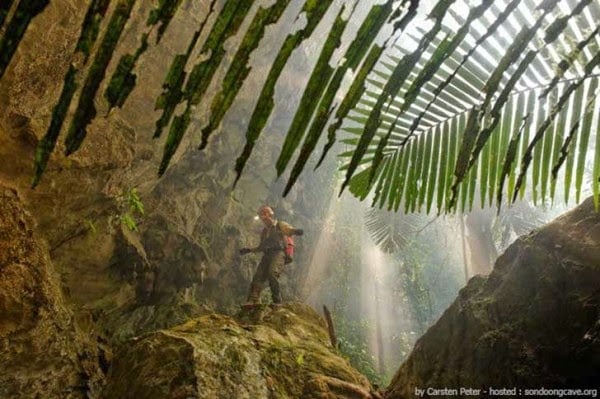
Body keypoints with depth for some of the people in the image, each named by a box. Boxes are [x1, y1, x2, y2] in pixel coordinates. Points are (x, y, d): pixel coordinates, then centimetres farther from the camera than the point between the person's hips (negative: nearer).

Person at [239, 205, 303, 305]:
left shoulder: (280, 226, 9)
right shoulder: (264, 231, 28)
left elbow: (290, 230, -10)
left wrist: (296, 231, -34)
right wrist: (249, 250, 28)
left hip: (279, 253, -6)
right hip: (267, 255, 6)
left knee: (272, 273, -29)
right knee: (258, 276, -12)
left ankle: (277, 300, -22)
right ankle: (253, 300, -19)